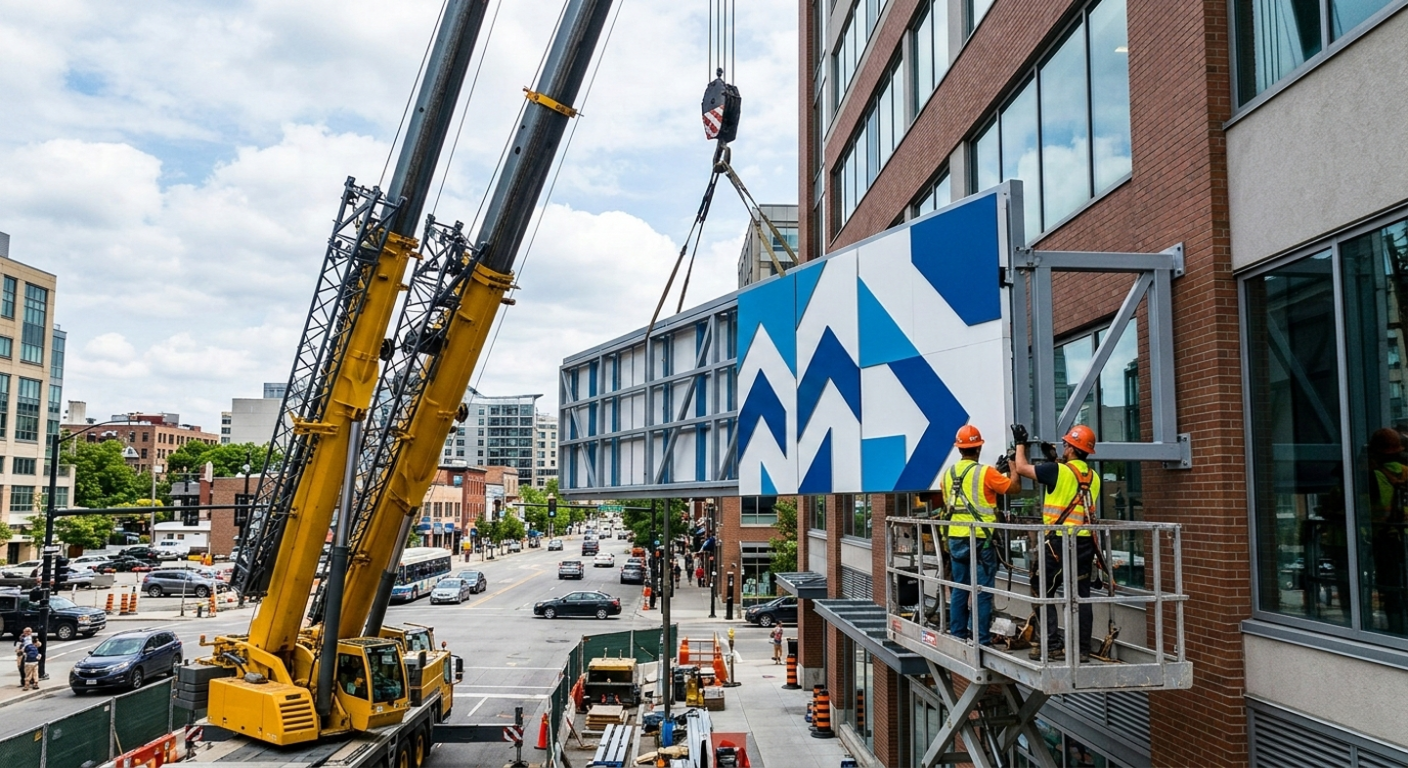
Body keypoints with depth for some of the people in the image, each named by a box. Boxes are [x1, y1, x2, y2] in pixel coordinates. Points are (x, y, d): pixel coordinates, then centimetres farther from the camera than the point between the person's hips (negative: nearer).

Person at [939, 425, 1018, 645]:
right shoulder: (984, 472, -11)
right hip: (980, 540, -6)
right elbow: (1014, 487, -4)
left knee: (959, 591, 11)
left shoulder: (948, 474, 6)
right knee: (982, 592, 0)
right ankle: (981, 641, 1)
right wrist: (1011, 468, 12)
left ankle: (957, 637, 16)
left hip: (956, 539, 6)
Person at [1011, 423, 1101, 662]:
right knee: (1081, 596, 8)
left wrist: (1020, 443, 16)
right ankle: (1082, 649, 11)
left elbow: (1022, 467, 1)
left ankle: (1052, 646, 2)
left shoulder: (1058, 471, -9)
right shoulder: (1093, 477, 10)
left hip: (1060, 542, -6)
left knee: (1044, 592, 5)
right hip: (1086, 543, 6)